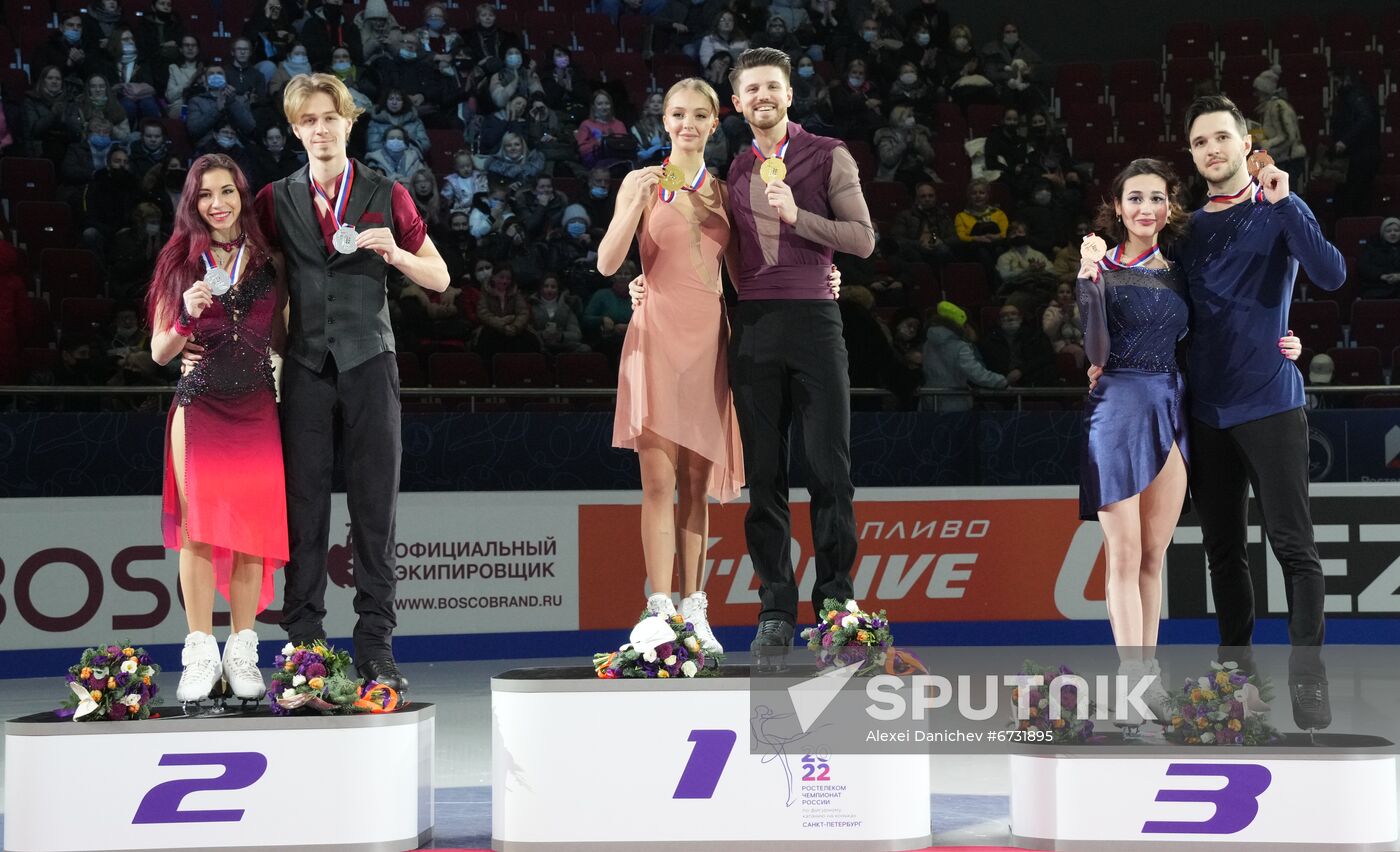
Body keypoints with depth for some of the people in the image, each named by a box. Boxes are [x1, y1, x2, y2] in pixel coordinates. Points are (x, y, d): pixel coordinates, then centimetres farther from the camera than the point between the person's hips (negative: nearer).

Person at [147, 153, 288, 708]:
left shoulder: (270, 262, 9)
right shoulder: (181, 263, 6)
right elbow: (159, 353, 5)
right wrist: (188, 315, -12)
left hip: (257, 411, 1)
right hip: (199, 407, -1)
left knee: (253, 531, -2)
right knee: (198, 530, -7)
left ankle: (242, 653, 4)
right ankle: (200, 653, -5)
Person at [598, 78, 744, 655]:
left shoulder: (723, 191, 13)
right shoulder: (644, 182, 1)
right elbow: (608, 263, -7)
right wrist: (637, 205, -22)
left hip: (709, 338, 4)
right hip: (657, 335, -4)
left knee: (697, 482, 6)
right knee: (659, 481, -8)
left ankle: (693, 609, 9)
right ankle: (661, 610, -9)